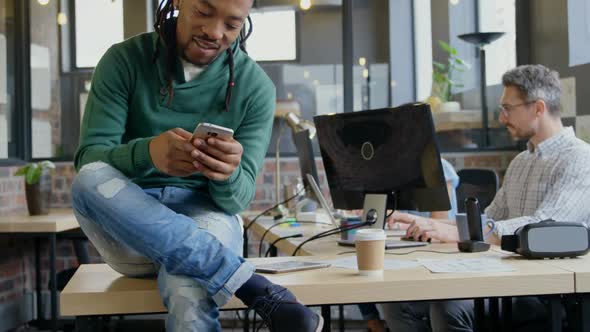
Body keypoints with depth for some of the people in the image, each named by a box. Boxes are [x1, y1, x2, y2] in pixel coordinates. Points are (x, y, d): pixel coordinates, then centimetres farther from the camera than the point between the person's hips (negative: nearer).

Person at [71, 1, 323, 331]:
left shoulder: (255, 87, -4)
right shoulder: (124, 61, -3)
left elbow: (237, 199, -7)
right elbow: (88, 161, -11)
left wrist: (228, 174, -32)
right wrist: (147, 152, -33)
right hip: (128, 224, 5)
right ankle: (257, 289, -34)